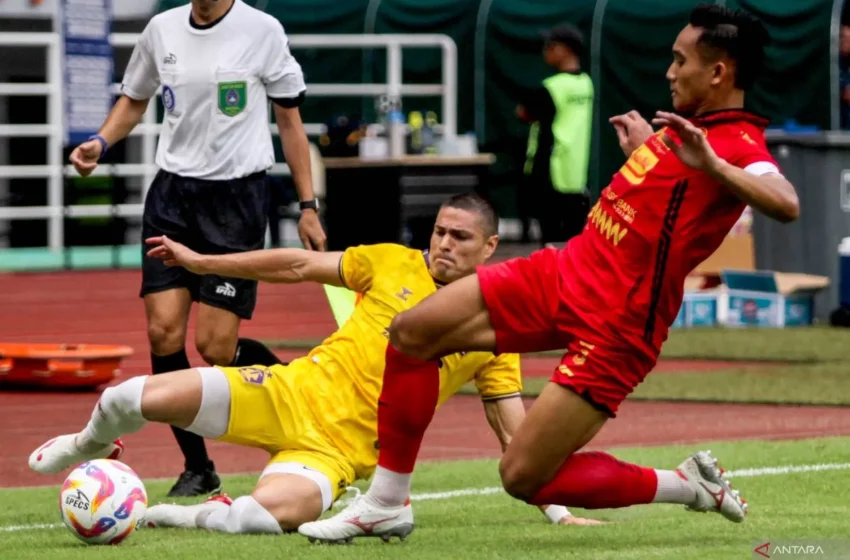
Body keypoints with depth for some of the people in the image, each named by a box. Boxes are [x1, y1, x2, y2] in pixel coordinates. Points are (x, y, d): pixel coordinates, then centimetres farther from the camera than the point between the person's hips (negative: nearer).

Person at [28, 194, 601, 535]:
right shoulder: (394, 263, 6)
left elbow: (514, 431, 5)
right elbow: (300, 265, 11)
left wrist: (555, 510, -1)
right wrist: (202, 261, 12)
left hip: (340, 447, -2)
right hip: (293, 393, 2)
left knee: (264, 516, -38)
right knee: (141, 398, -19)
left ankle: (166, 516, -7)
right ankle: (91, 447, 19)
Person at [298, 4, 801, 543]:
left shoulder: (739, 147, -20)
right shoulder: (689, 124, 7)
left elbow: (786, 205, -42)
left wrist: (711, 162, -48)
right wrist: (642, 150, 32)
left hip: (611, 330, -9)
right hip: (562, 274, 9)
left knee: (523, 477, -9)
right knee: (411, 333, 7)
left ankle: (690, 487, 8)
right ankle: (387, 502, 19)